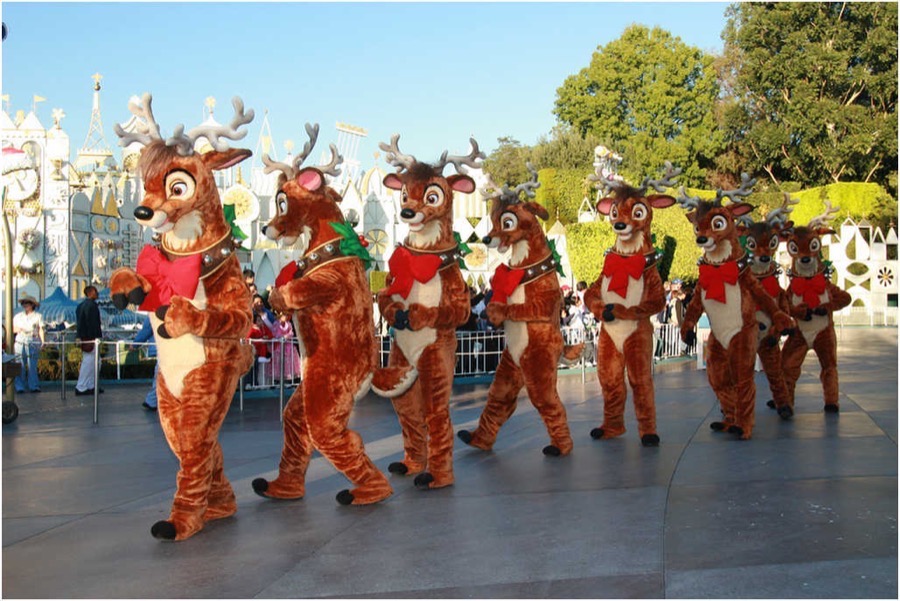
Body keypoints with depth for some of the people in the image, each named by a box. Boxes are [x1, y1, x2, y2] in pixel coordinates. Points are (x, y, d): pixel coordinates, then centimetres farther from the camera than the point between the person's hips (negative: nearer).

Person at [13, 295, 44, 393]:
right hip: (20, 342, 2)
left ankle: (33, 386, -2)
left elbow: (41, 330, 6)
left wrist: (42, 342, -2)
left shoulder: (38, 316, 10)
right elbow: (13, 328, 18)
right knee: (20, 366, -4)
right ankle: (19, 387, -1)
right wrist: (18, 329, -4)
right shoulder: (18, 316, 17)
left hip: (33, 343, -2)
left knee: (32, 365, -6)